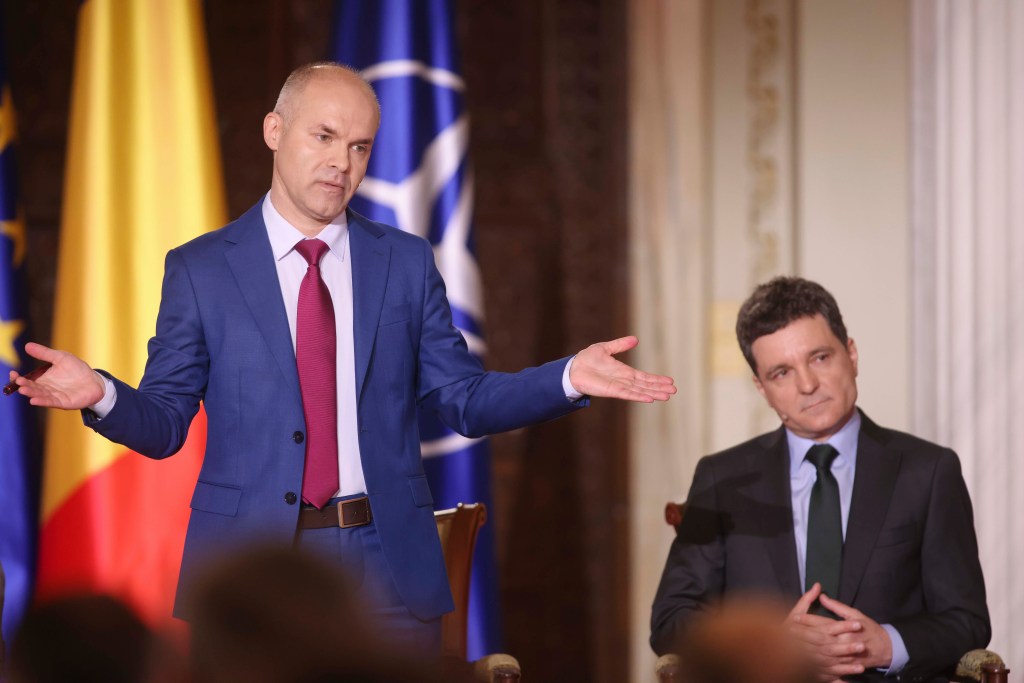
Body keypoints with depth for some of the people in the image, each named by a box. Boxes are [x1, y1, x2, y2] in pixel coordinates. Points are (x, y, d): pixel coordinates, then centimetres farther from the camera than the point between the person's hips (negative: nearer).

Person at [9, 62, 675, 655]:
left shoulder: (407, 263, 9)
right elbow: (163, 423, 2)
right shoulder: (200, 269, 3)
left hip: (389, 565, 2)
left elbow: (464, 400, 9)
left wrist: (569, 378, -7)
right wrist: (101, 394, -19)